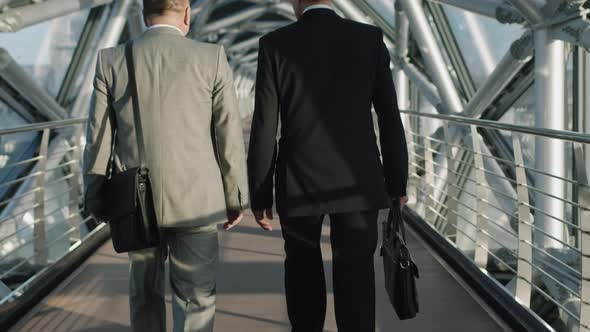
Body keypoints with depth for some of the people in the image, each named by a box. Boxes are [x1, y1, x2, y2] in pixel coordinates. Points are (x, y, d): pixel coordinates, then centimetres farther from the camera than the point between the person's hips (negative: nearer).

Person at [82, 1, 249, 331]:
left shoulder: (111, 60, -3)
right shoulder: (212, 58, -7)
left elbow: (99, 140, 0)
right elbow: (230, 137, -4)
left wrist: (96, 201, 12)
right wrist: (236, 198, 6)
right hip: (196, 200, -2)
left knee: (146, 290, 21)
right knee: (196, 298, 8)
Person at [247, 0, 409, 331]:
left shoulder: (275, 44, -6)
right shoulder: (370, 39, -2)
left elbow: (264, 130, -6)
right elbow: (390, 119, -1)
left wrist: (260, 196, 1)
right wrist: (397, 182, 8)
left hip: (299, 183, 0)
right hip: (357, 182, 0)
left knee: (303, 271, 20)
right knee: (355, 278, 2)